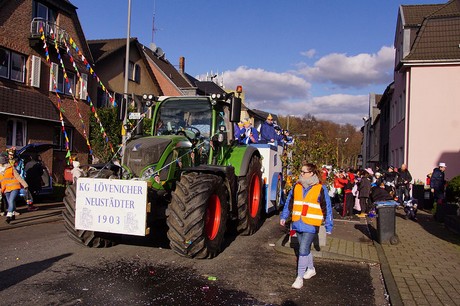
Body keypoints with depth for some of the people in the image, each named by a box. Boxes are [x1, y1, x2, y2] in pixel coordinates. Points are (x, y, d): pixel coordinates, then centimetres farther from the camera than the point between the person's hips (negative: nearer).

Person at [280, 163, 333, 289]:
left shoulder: (320, 188, -8)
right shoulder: (297, 186, 5)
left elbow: (327, 208, -3)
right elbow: (289, 202, 14)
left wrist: (329, 226, -2)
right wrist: (283, 217, 11)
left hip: (311, 225, -5)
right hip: (298, 224, 5)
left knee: (303, 250, -9)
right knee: (305, 248, 18)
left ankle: (300, 277, 1)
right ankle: (311, 269, 39)